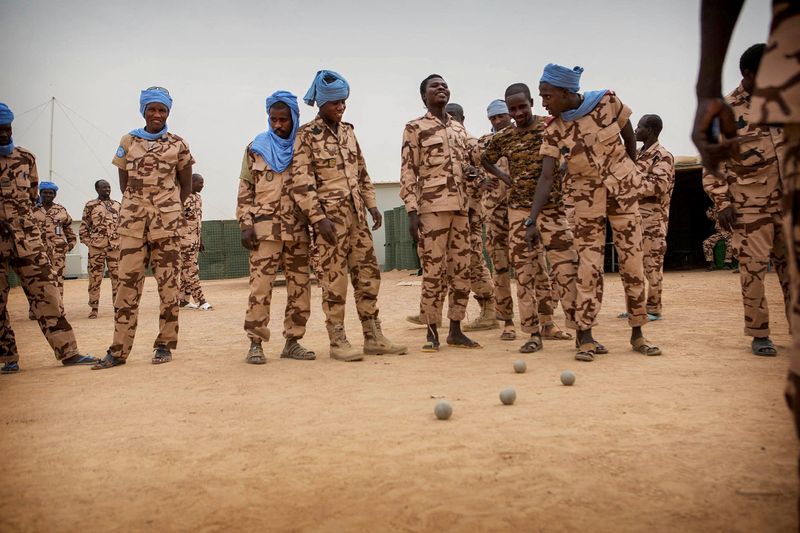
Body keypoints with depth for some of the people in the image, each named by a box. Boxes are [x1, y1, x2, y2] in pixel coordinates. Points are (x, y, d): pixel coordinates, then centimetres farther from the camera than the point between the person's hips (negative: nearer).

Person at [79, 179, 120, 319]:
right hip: (96, 247, -3)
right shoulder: (90, 205, 3)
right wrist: (88, 243, -3)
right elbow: (83, 227, 4)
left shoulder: (117, 205, 12)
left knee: (117, 277, 3)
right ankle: (94, 308, 8)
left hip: (115, 247, 3)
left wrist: (122, 241, 7)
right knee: (95, 278, 1)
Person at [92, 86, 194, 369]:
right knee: (128, 281, -4)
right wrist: (140, 204, 10)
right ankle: (119, 349, -2)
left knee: (168, 282, 0)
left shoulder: (178, 144, 5)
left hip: (167, 221, -1)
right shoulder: (128, 141, 10)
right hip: (133, 219, 1)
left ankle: (164, 345, 8)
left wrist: (169, 209, 8)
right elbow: (124, 182, 15)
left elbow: (186, 184, 12)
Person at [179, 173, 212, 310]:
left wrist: (201, 241, 20)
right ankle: (200, 300, -8)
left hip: (195, 239, 9)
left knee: (186, 269, 11)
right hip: (185, 239, -9)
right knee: (191, 270, -7)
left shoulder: (198, 198, 15)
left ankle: (184, 300, 15)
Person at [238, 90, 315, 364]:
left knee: (300, 286, 4)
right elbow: (245, 189, 6)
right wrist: (246, 225, -3)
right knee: (260, 285, -7)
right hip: (265, 227, -2)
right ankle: (255, 343, 0)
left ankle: (293, 341, 14)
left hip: (299, 228, 2)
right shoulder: (256, 147, 7)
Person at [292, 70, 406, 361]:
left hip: (356, 214, 7)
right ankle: (338, 340, 6)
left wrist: (371, 204, 11)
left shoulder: (348, 131, 15)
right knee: (334, 277, -3)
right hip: (330, 215, -7)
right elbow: (302, 181, -12)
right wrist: (318, 218, -18)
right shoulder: (307, 135, -5)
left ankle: (374, 337, 13)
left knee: (368, 273, 6)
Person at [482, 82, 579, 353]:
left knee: (567, 268, -7)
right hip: (519, 209, 3)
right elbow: (485, 160, 23)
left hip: (552, 206, -2)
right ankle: (534, 333, 8)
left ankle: (580, 329, 1)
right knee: (524, 271, 1)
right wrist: (504, 177, 9)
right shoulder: (503, 137, 7)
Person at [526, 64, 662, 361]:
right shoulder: (554, 130, -10)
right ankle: (585, 336, 0)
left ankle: (637, 333, 13)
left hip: (623, 188, 0)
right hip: (587, 195, 0)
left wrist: (631, 174, 10)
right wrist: (532, 220, -22)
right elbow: (547, 177, -14)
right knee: (588, 266, -5)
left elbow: (629, 136, 5)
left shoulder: (607, 101, -11)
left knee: (632, 261, 2)